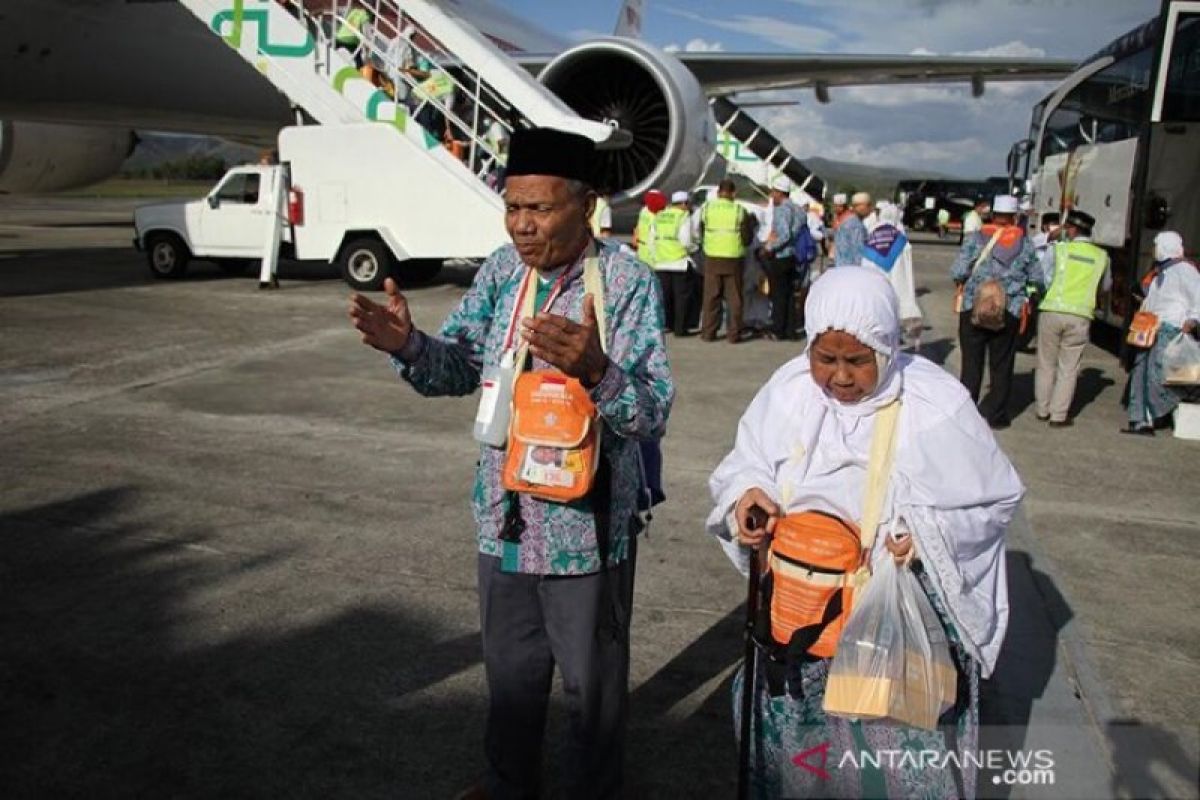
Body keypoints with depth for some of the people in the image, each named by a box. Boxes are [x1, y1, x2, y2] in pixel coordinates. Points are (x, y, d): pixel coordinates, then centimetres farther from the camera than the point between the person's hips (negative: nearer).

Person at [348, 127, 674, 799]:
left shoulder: (628, 281, -17)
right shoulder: (501, 270, 0)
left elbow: (654, 413, -24)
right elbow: (461, 368, 6)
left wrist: (596, 370, -44)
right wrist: (408, 345, -15)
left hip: (586, 524, -5)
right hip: (505, 517, 6)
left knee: (592, 678, 15)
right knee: (510, 666, 24)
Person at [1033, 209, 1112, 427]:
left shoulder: (1057, 249, -1)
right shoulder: (1101, 256, 6)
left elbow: (1041, 278, -1)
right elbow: (1106, 287, 19)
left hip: (1052, 311, -1)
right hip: (1080, 315, 1)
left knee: (1046, 363, 12)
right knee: (1068, 368, 8)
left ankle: (1043, 410, 18)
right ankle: (1059, 415, 9)